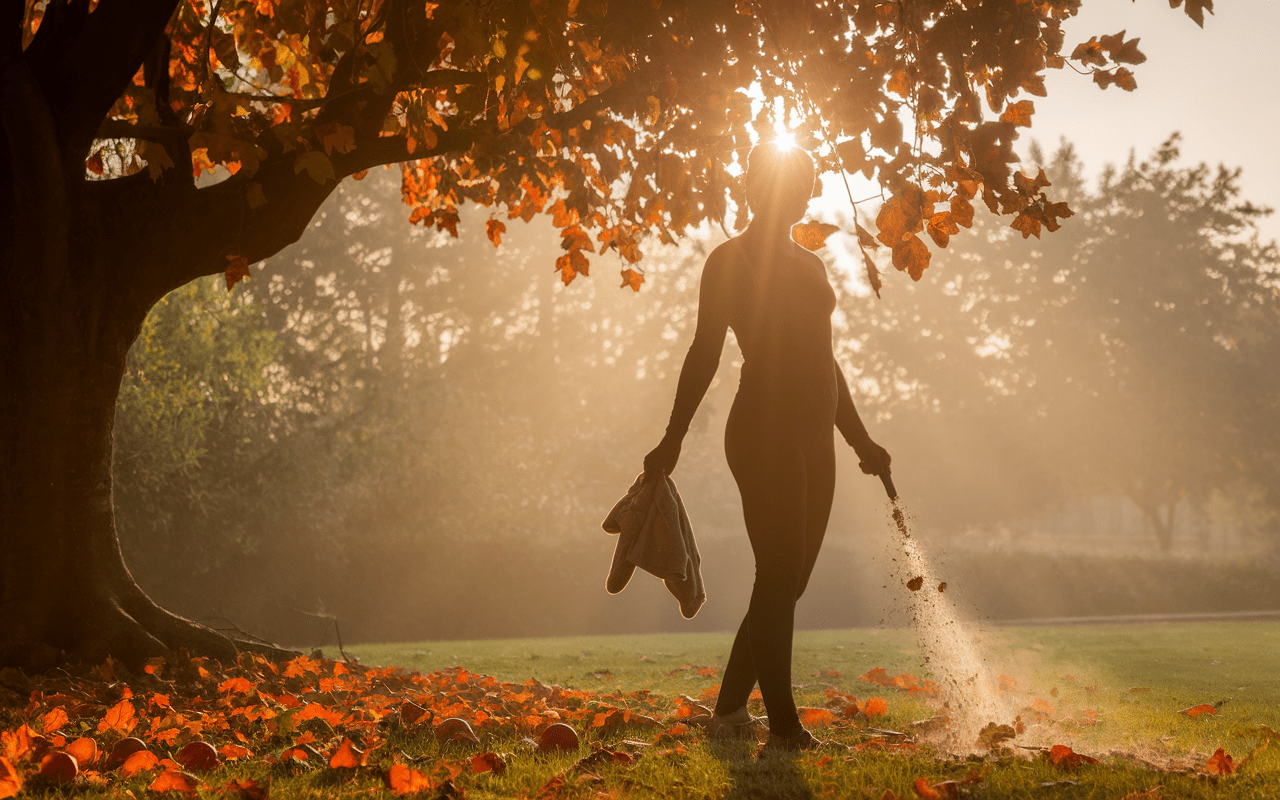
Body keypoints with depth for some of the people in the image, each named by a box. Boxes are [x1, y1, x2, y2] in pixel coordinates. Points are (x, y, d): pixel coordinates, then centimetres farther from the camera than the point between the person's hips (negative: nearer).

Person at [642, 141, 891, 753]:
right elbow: (705, 352, -6)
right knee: (779, 575, -11)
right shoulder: (730, 261, -1)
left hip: (813, 436, 8)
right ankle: (783, 727, -9)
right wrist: (673, 440, -12)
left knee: (789, 577, 8)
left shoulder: (809, 266, 20)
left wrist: (860, 439, 27)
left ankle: (731, 707, 18)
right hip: (763, 433, -8)